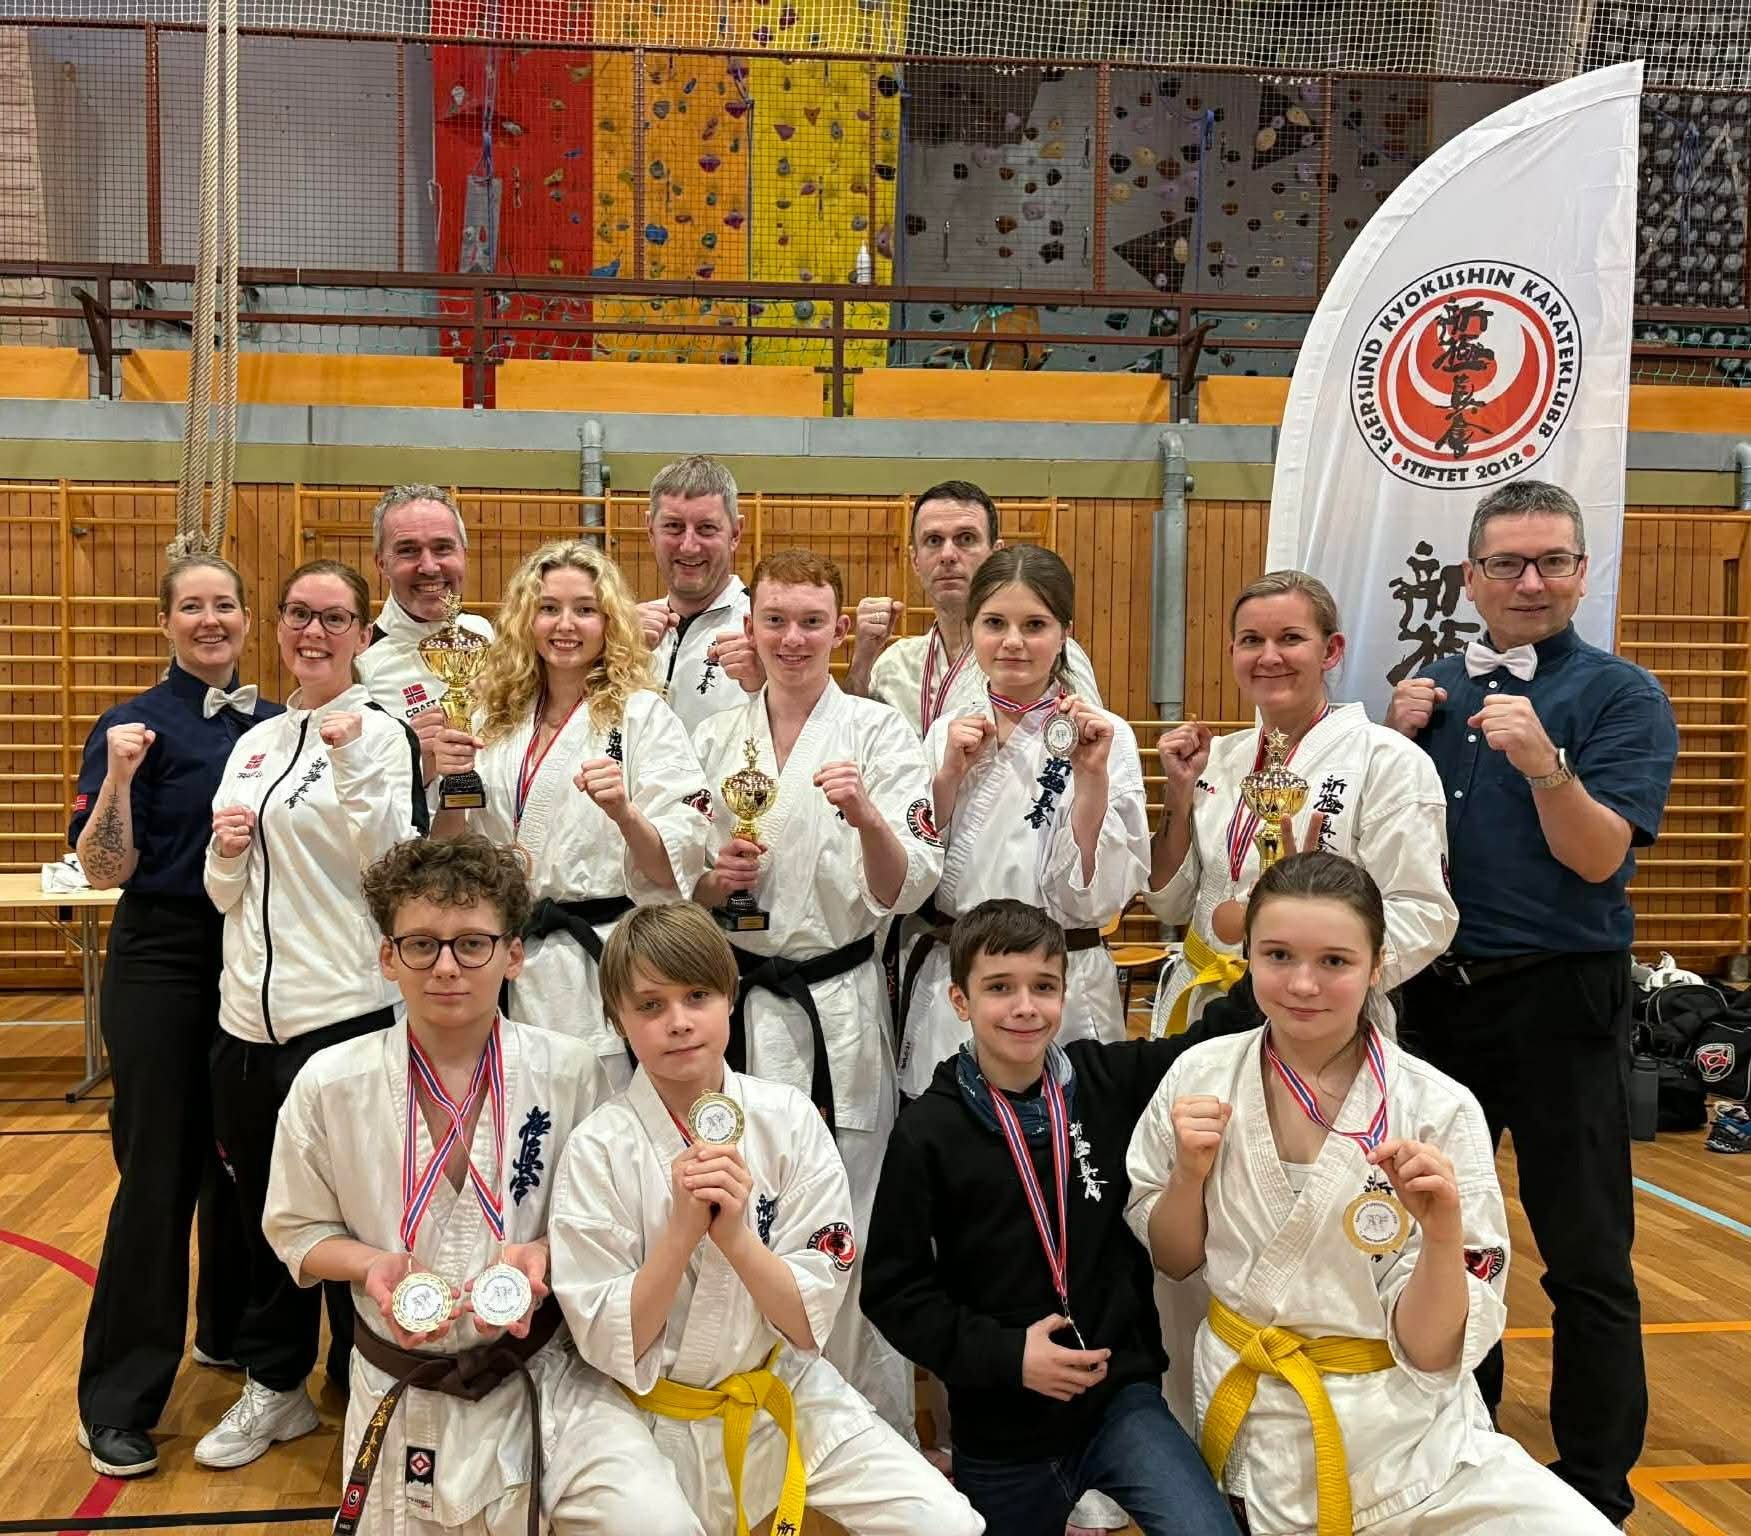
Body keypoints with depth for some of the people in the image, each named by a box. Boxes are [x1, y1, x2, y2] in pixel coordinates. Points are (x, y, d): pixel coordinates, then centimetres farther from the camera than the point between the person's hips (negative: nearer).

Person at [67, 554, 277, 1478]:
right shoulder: (136, 725, -7)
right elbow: (104, 871, -13)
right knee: (161, 1172, -2)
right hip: (163, 961, -5)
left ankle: (230, 1329, 35)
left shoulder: (280, 726, 7)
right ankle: (118, 1402, 10)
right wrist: (118, 777, -27)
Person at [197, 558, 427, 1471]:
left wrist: (353, 762, -26)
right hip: (248, 1014, 6)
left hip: (344, 1012, -6)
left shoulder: (380, 734, -6)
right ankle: (273, 1384, 35)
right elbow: (227, 894, 17)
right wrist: (226, 853, -4)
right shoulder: (255, 742, 12)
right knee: (262, 1210, 17)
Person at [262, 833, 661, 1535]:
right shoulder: (330, 1085, -9)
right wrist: (377, 1266, -16)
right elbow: (298, 1229, 4)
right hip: (402, 1396, 2)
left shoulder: (570, 1073, -10)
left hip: (545, 1378, -1)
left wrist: (543, 1256, -20)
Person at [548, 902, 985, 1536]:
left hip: (786, 1395, 2)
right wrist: (683, 1229, -26)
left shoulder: (790, 1120, -8)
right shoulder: (598, 1149, -13)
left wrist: (735, 1233, -25)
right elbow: (611, 1347, -13)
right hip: (656, 1417, -1)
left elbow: (810, 1320, -8)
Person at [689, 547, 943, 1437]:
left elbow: (904, 891, -9)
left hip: (840, 1006, -3)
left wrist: (868, 818, -28)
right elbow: (680, 893, 13)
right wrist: (714, 878, -9)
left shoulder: (878, 734, -1)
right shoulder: (714, 741, 9)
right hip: (736, 1004, 3)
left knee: (848, 1221, -1)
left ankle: (875, 1424, 17)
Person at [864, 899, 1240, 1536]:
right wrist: (1005, 1356, -16)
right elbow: (890, 1289, -7)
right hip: (1000, 1431, 0)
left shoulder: (1110, 1081, -3)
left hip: (1122, 1395, 1)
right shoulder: (928, 1132, -10)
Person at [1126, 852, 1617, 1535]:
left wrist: (1442, 1236, -30)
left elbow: (1429, 1350, -13)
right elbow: (1169, 1261, 4)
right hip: (1247, 1421, 2)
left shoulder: (1439, 1112, -15)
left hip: (1401, 1424, -1)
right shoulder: (1200, 1079, -8)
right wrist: (1189, 1174, -14)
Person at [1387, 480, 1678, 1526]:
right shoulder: (1436, 691, 9)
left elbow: (1598, 857, -15)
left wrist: (1544, 763, -32)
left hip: (1559, 1002, -5)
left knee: (1586, 1257, 3)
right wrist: (1397, 742, -4)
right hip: (1439, 994, 5)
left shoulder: (1622, 695, -6)